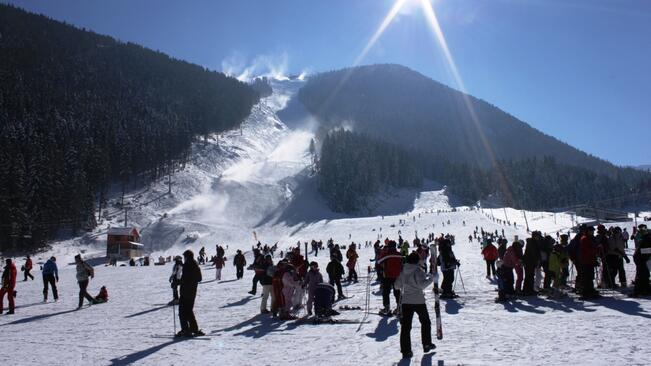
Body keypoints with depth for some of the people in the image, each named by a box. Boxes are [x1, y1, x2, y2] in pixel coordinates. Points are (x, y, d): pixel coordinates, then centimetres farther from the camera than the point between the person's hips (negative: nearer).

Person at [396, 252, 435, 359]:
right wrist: (431, 278, -11)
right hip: (418, 301, -4)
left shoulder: (403, 271, 6)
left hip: (405, 301, 4)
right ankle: (427, 344, 26)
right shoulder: (418, 270, -10)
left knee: (405, 326, 3)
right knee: (425, 322, 19)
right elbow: (422, 284, -21)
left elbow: (397, 285, 10)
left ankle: (405, 350, -2)